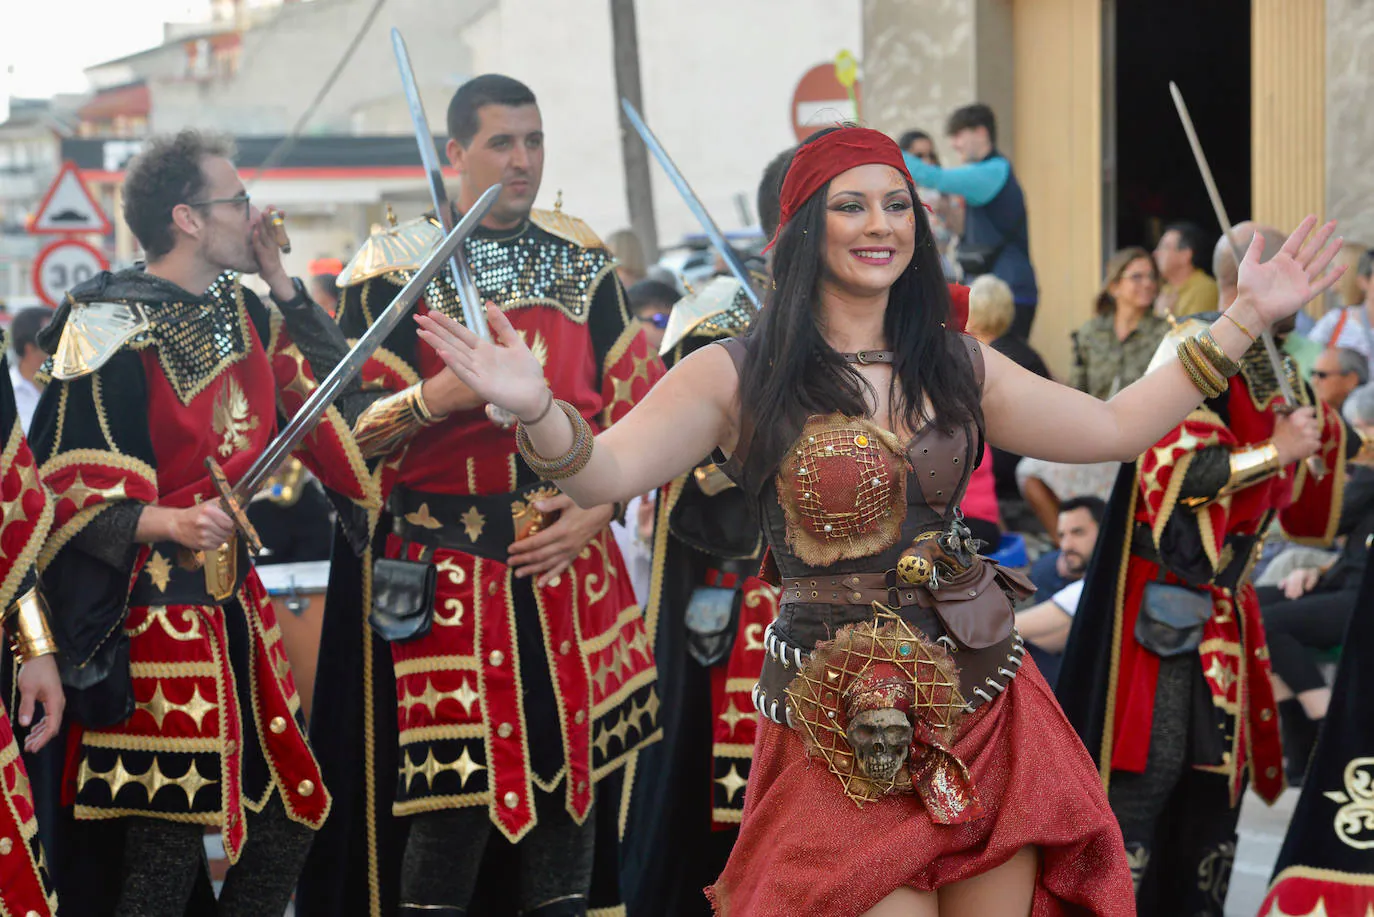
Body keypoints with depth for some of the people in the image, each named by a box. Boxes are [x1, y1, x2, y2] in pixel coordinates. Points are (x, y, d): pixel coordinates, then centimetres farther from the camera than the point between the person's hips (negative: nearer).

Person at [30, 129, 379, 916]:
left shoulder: (242, 312, 9)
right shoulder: (113, 330, -14)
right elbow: (73, 495, -16)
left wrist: (282, 282, 5)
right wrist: (165, 522, -34)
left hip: (239, 607, 8)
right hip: (154, 617, -8)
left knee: (290, 819, 11)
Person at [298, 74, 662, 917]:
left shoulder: (584, 262, 10)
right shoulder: (394, 269, -1)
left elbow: (636, 406, 12)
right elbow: (346, 428, -4)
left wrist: (597, 507, -2)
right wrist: (438, 396, -21)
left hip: (569, 561, 4)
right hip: (442, 575, -3)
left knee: (575, 769, 7)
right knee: (450, 796, -4)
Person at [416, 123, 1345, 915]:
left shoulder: (955, 366, 8)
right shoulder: (740, 377, -4)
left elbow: (1110, 428, 12)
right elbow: (606, 472, -13)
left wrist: (1244, 320, 10)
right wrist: (537, 409, -35)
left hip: (981, 695, 4)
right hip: (843, 724, -4)